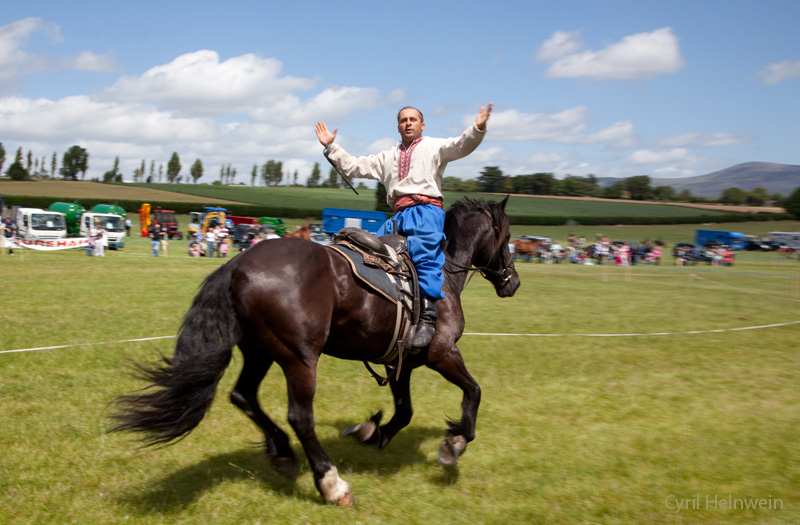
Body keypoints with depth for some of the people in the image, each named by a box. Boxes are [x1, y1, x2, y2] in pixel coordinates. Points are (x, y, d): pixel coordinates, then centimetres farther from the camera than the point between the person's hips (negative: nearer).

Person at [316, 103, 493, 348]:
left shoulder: (434, 147, 16)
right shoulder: (387, 157, 31)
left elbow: (461, 146, -2)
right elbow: (354, 166, 30)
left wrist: (478, 128, -21)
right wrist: (330, 147, 25)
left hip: (427, 210, -6)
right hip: (399, 216, 6)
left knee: (425, 252, -29)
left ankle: (428, 317, -39)